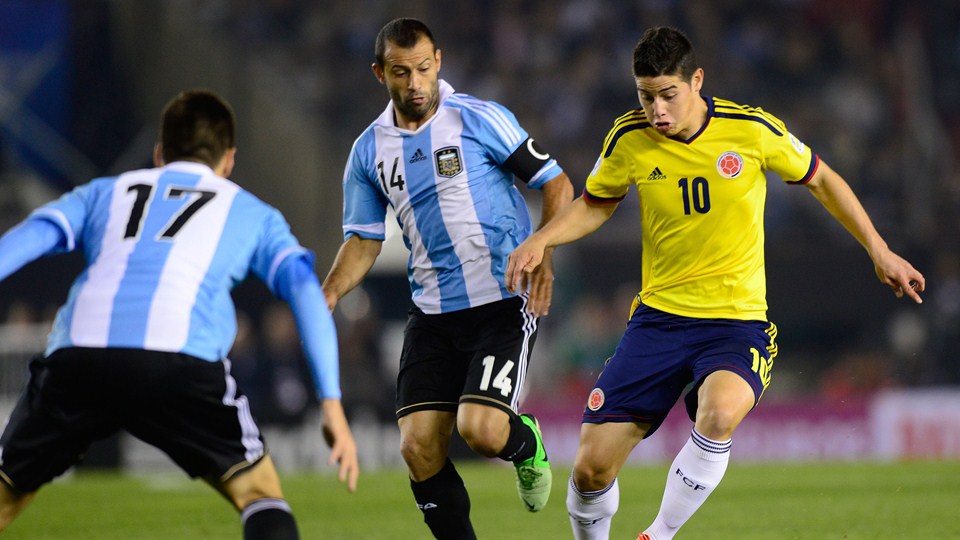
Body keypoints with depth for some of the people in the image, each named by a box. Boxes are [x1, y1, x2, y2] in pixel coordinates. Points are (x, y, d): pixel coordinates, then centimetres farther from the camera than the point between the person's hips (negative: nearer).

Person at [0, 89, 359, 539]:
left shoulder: (102, 193, 33)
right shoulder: (251, 213, 28)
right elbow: (305, 291, 14)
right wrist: (332, 405, 9)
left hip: (75, 356, 2)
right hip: (181, 359, -2)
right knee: (259, 490, 13)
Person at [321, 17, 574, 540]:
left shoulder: (479, 119, -6)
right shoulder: (369, 150, 7)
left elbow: (557, 184, -2)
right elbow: (363, 240, 13)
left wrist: (543, 255, -16)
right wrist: (327, 296, -4)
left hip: (504, 301, -4)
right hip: (432, 314, 4)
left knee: (481, 430, -18)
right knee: (418, 446, -7)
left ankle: (524, 443, 19)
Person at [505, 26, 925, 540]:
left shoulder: (752, 131, -9)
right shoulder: (629, 140, -4)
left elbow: (821, 180, 8)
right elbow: (594, 205, 15)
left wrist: (878, 250, 8)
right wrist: (539, 241, -2)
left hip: (737, 321, -2)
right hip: (658, 318, 2)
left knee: (719, 414, -35)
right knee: (591, 467, -6)